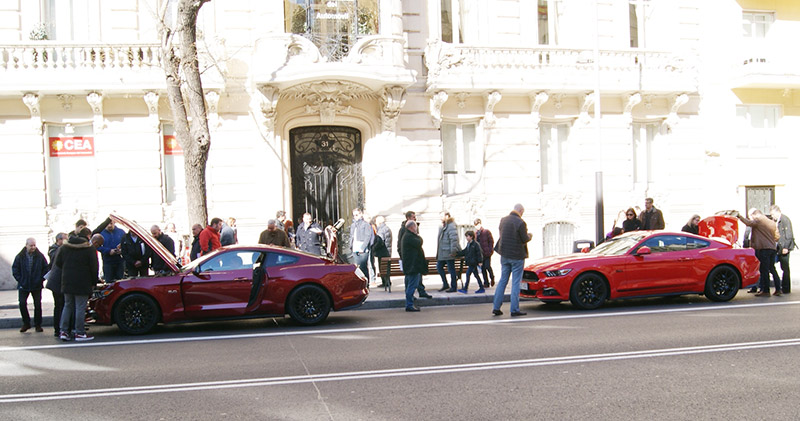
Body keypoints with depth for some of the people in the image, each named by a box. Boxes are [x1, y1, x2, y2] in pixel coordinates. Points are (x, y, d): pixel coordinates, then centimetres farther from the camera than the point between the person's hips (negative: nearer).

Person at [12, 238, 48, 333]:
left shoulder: (40, 256, -2)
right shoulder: (20, 256, -2)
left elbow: (46, 268, 3)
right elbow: (15, 268, 4)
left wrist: (41, 279, -5)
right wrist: (20, 280, -5)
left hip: (37, 286, 0)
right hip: (23, 286, 1)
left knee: (37, 305, 1)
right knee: (22, 304, -4)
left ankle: (38, 325, 12)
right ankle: (26, 323, 13)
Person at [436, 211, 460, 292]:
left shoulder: (451, 226, -15)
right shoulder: (442, 227, 15)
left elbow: (454, 239, -22)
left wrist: (453, 251, -25)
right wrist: (438, 252, 19)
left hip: (449, 253, -10)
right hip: (442, 253, 10)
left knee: (451, 269, -1)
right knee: (439, 267, 13)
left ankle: (453, 287, 8)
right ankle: (445, 284, 23)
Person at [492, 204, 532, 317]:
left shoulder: (503, 220, 4)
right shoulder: (520, 223, -16)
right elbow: (525, 239, -13)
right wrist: (529, 236, 11)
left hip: (504, 255, 6)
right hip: (517, 255, -6)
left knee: (502, 281, 13)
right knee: (516, 282, 1)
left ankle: (496, 307, 10)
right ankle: (514, 309, 3)